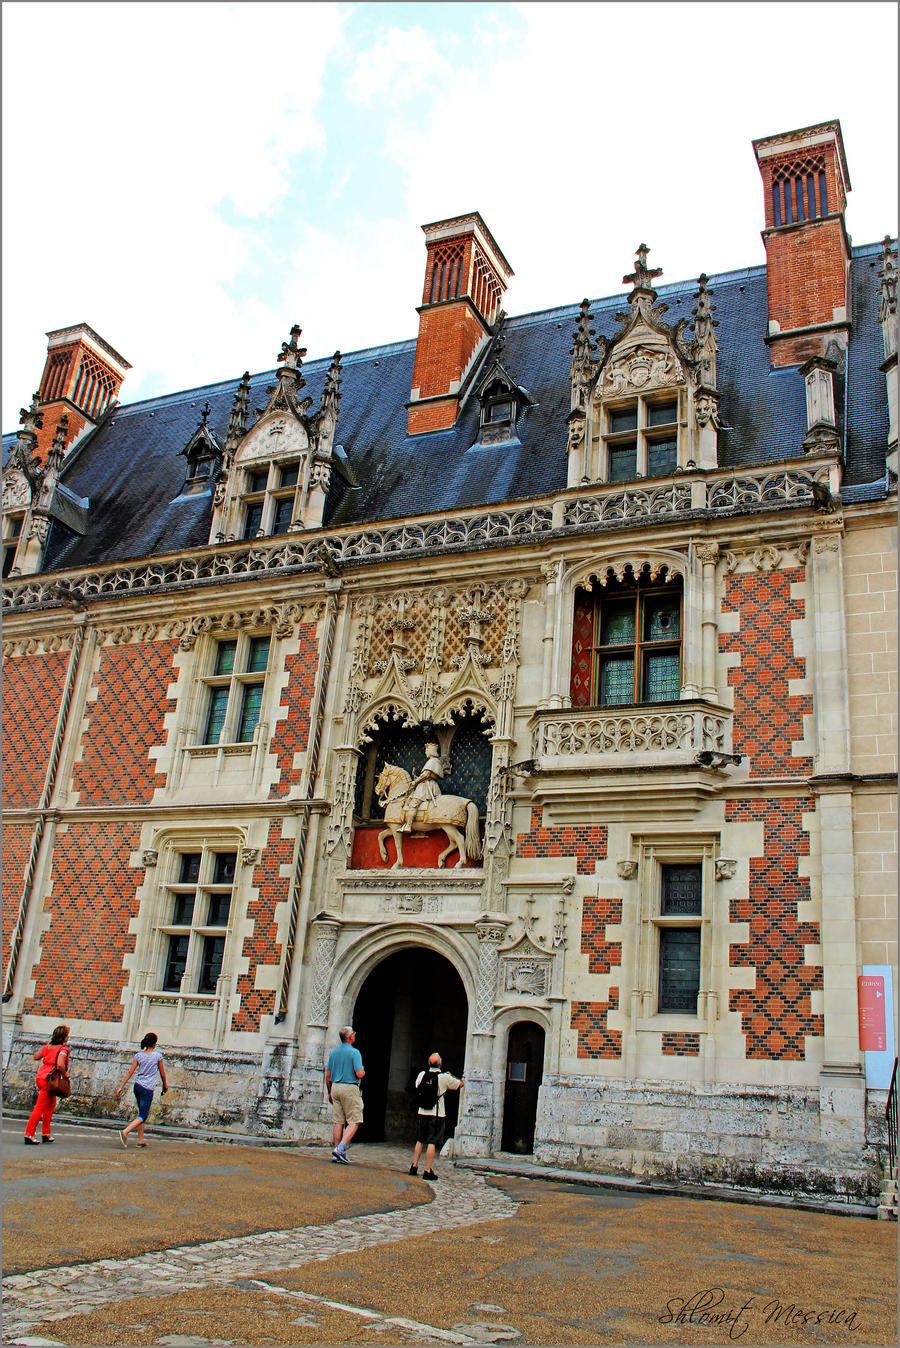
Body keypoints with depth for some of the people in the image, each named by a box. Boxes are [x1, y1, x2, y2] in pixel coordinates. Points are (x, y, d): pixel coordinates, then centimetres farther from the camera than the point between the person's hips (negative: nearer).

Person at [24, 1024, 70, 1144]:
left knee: (51, 1104, 21)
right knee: (40, 1107, -3)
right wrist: (64, 1074, -9)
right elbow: (60, 1064, -27)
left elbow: (36, 1056, 21)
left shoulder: (47, 1046, 9)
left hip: (40, 1077, 8)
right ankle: (29, 1135, -3)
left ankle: (46, 1133, 26)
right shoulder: (63, 1049, -13)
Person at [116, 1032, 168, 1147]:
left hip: (137, 1086, 6)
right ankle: (125, 1132, -25)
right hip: (147, 1089, -6)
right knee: (143, 1116, -4)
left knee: (142, 1113, 17)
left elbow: (130, 1072, 2)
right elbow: (162, 1073, 3)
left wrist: (121, 1087, 6)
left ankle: (140, 1140, 18)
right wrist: (165, 1085, 20)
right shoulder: (158, 1055, -7)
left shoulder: (138, 1055, 4)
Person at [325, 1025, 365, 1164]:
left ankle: (337, 1154, 8)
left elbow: (327, 1075, 12)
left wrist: (329, 1092, 20)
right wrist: (363, 1071, 8)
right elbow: (359, 1074, -15)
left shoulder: (333, 1052, 10)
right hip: (350, 1088, -6)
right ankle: (340, 1148, -14)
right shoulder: (354, 1052, -9)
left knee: (339, 1122, 9)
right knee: (354, 1121, -1)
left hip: (335, 1087, 6)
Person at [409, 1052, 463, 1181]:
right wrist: (450, 1076, 23)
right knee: (432, 1143, -2)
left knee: (420, 1141, 17)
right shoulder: (445, 1077, -10)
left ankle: (414, 1166, 19)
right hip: (437, 1114, -4)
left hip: (422, 1112, 4)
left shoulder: (422, 1074, -1)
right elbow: (460, 1084, 5)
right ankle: (427, 1171, -2)